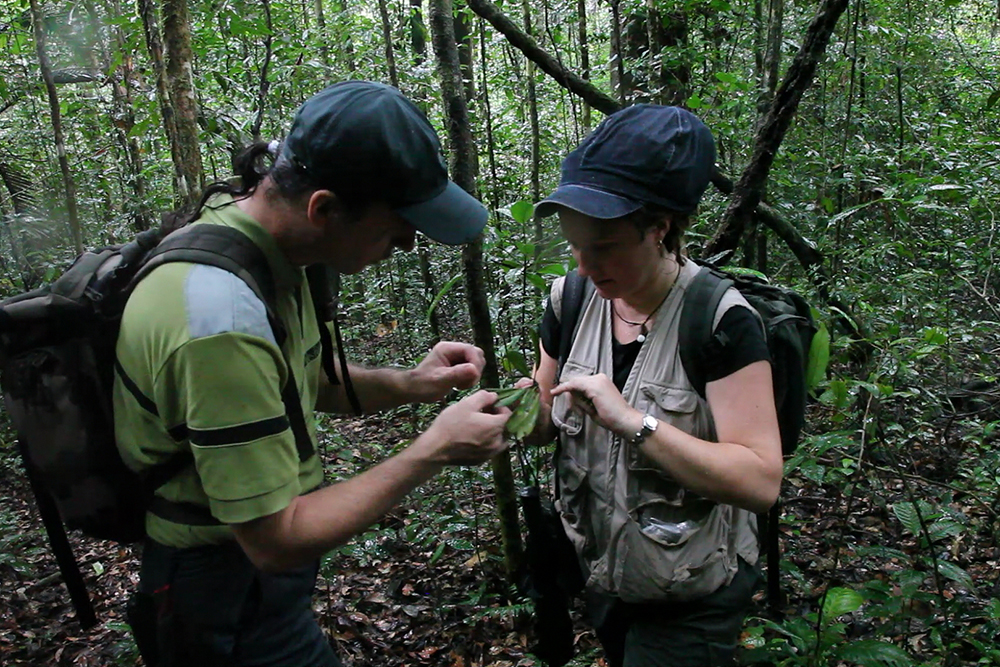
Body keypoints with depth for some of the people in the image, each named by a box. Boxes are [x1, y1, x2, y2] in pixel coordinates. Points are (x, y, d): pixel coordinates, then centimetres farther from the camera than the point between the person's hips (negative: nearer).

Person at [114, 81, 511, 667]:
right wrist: (434, 451, -23)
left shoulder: (256, 235, -6)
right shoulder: (224, 319, -34)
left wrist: (409, 385, -7)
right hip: (229, 593, -9)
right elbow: (275, 541, -28)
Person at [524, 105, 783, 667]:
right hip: (601, 572, 6)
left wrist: (632, 420, -35)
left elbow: (761, 482, -28)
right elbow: (549, 423, 4)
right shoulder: (571, 300, -7)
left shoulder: (721, 320, -24)